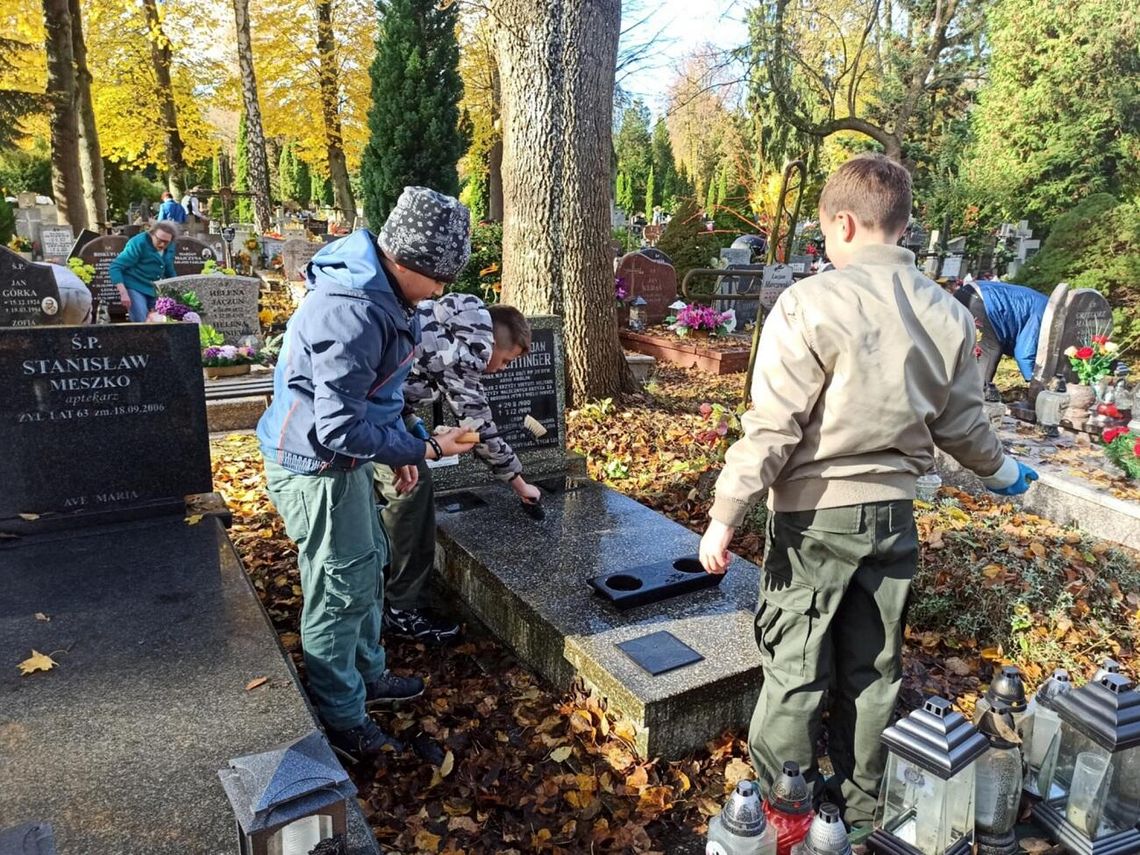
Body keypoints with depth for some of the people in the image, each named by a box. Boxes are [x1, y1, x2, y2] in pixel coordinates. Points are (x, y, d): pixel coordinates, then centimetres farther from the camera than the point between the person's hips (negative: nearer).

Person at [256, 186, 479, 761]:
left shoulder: (377, 286, 2)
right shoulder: (353, 315, -31)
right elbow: (340, 428, -29)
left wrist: (401, 449, 10)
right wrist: (424, 449, -21)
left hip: (340, 459, 10)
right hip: (316, 467, -10)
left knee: (369, 565, 21)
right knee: (341, 590, 3)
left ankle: (367, 676, 41)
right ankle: (341, 721, 23)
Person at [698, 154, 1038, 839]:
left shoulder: (811, 303, -16)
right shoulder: (949, 315, 1)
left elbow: (772, 429, -19)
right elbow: (961, 425, 9)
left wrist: (725, 517, -12)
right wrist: (1000, 470, 31)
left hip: (814, 516, -5)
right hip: (894, 514, 5)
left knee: (795, 670, 10)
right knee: (875, 668, 19)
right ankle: (863, 808, 37)